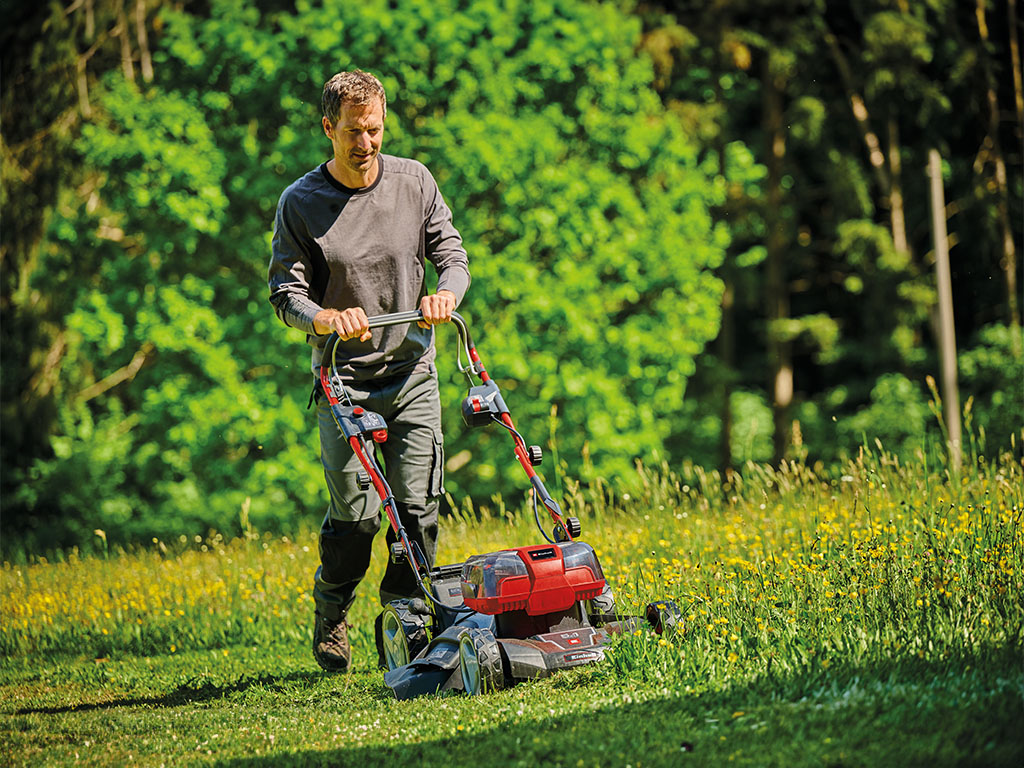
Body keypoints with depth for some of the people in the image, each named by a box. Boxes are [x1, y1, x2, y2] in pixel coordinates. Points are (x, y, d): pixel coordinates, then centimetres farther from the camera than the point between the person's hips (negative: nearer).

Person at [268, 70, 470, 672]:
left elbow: (451, 252, 6)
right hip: (344, 379, -2)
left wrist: (446, 293, -17)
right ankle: (331, 620, 20)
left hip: (413, 372, 3)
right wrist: (327, 318, -27)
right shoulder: (301, 204, -5)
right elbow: (286, 293, -6)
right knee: (356, 514, -6)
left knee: (418, 508, -4)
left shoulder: (415, 182, 3)